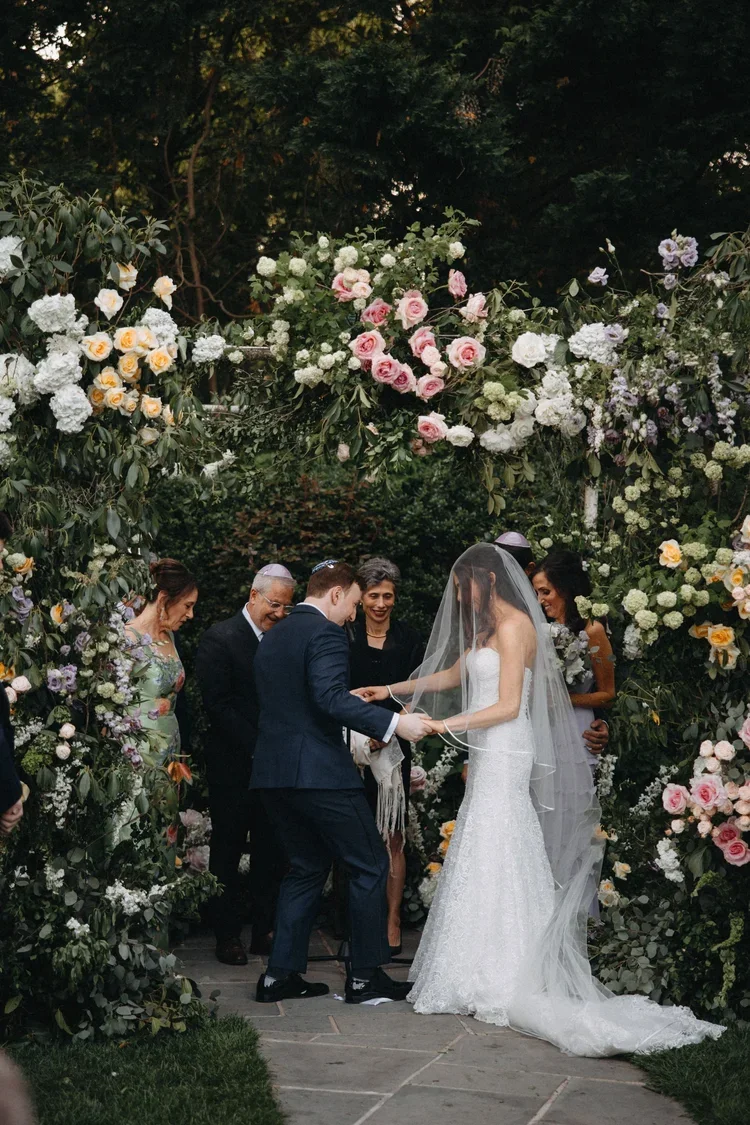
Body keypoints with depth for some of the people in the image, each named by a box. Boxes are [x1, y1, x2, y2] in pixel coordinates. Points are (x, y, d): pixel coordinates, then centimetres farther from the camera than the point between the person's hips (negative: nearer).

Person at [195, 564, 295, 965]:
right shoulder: (220, 639, -8)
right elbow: (218, 706, -13)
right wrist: (257, 748, -18)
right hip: (233, 766, -5)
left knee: (271, 852, 8)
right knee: (228, 852, 5)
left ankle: (265, 931, 17)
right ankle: (227, 936, 13)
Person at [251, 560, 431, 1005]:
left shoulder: (273, 637, 18)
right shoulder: (326, 634, -10)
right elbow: (331, 697, -25)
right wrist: (394, 724, -27)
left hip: (275, 772, 9)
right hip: (320, 771, -9)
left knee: (306, 868, 18)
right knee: (370, 865, 2)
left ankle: (281, 974, 14)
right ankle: (366, 976, 5)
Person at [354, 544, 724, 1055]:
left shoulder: (514, 625, -10)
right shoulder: (488, 629, 19)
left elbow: (508, 705, -15)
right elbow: (451, 675, 30)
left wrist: (443, 725, -17)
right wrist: (391, 690, 30)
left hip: (505, 758, -9)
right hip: (491, 759, 9)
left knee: (492, 863, -8)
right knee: (488, 863, 5)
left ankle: (498, 987, -6)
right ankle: (486, 981, 6)